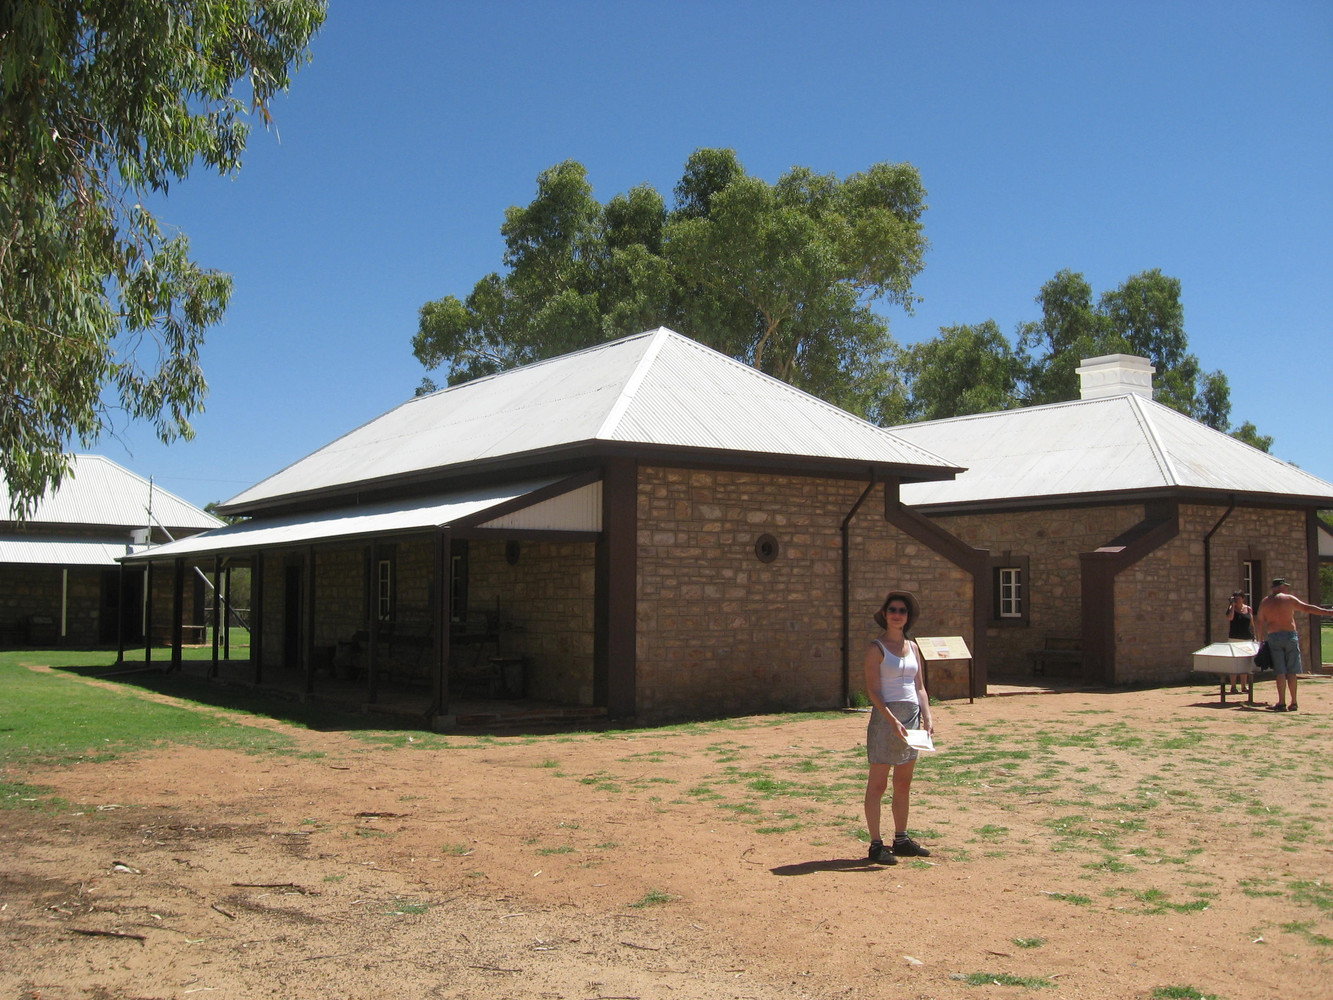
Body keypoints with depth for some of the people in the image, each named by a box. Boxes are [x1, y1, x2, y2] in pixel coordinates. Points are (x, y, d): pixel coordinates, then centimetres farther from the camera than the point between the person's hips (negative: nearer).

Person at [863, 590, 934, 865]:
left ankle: (901, 840, 21)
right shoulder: (877, 648, -6)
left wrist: (927, 717, 2)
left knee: (904, 784, 12)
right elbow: (873, 690, -12)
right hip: (885, 716, -6)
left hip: (912, 715, 7)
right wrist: (892, 720, -21)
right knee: (878, 784, -2)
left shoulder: (913, 647, 13)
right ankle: (876, 845, 1)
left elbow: (919, 687, 15)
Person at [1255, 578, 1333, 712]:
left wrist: (1262, 638, 20)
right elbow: (1308, 608, 0)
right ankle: (1293, 703, 6)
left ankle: (1282, 703, -3)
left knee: (1280, 672, 3)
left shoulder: (1264, 602, 8)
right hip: (1290, 636, -1)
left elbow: (1259, 622, 11)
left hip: (1273, 637, 1)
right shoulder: (1289, 599, 1)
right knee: (1291, 672, 5)